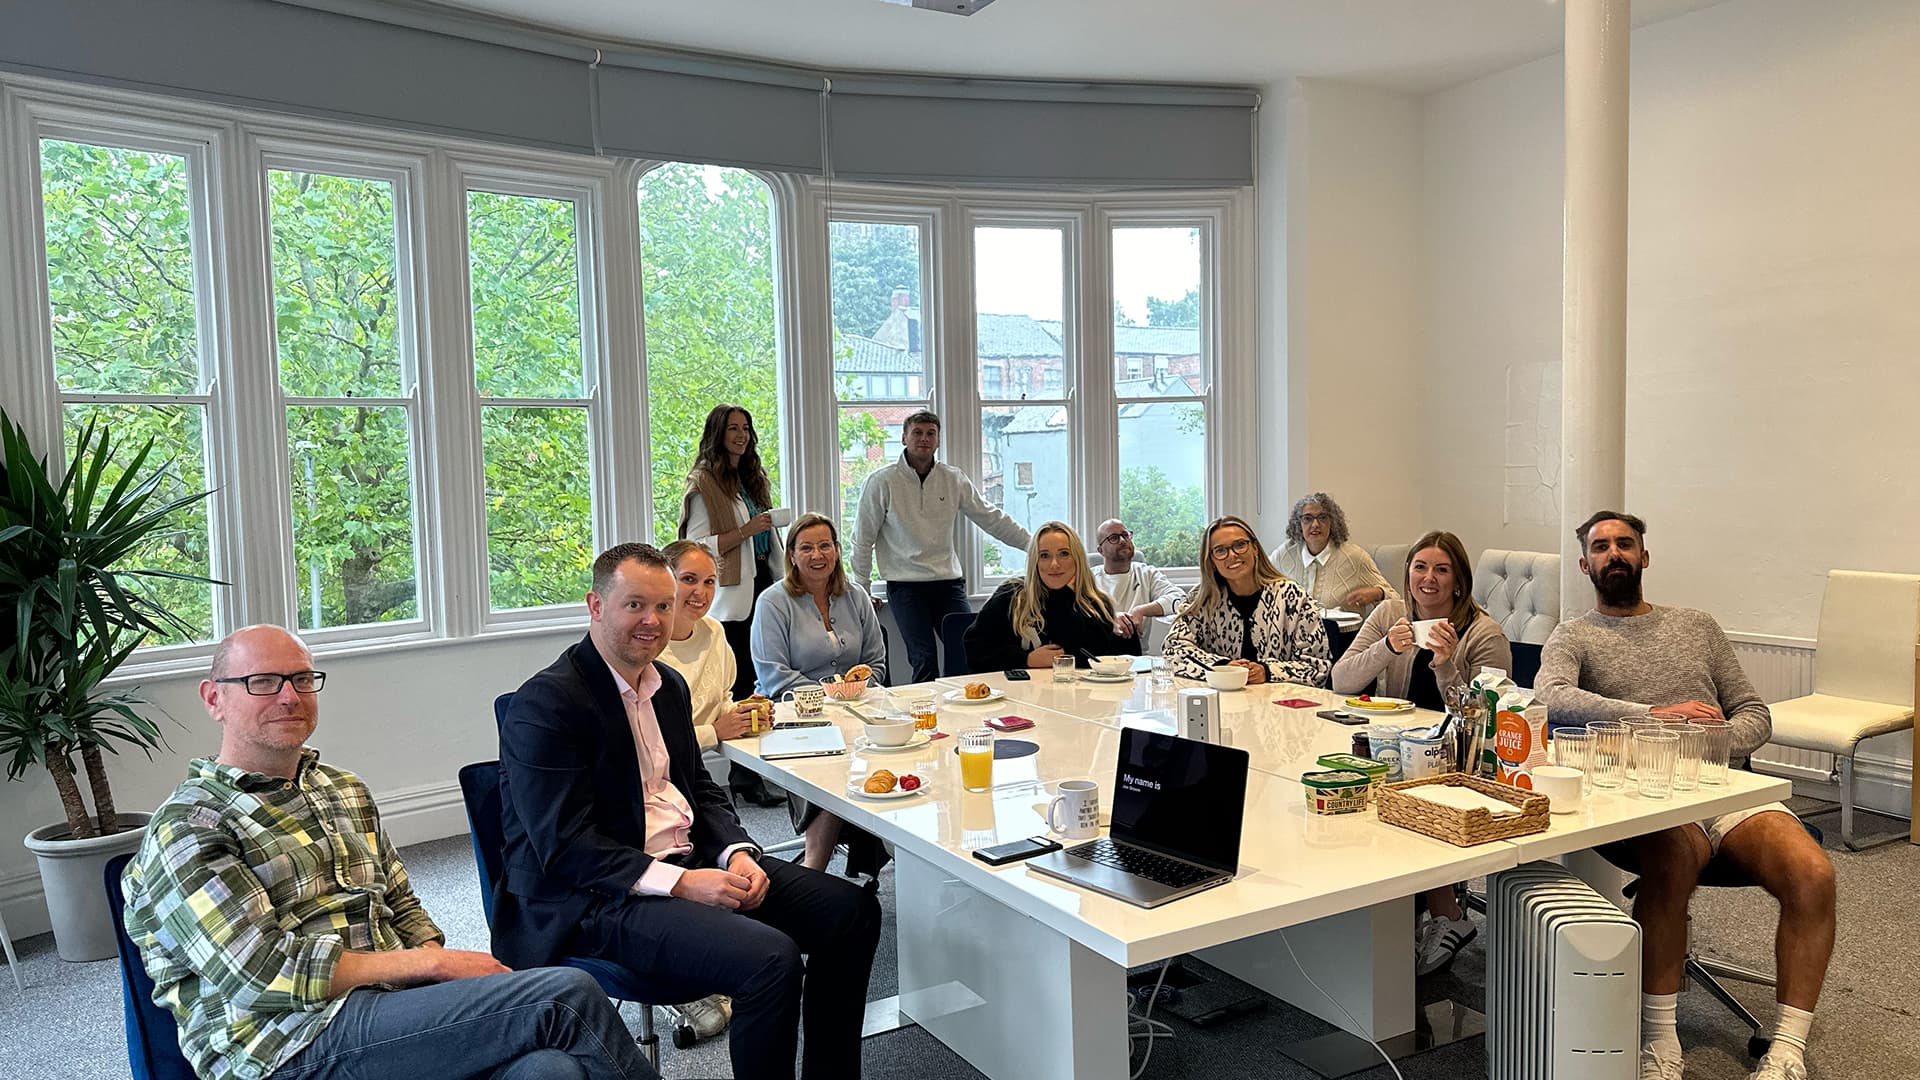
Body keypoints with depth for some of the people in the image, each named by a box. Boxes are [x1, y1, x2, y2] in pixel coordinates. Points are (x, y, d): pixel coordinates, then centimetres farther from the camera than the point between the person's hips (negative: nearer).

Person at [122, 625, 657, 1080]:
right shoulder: (187, 829, -3)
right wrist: (432, 963, -10)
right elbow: (270, 975, -12)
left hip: (395, 1010, 6)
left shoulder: (346, 792, 20)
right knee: (566, 995, -23)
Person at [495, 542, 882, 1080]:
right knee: (772, 959, -29)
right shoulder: (546, 704, -14)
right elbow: (564, 847, -19)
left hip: (691, 864, 9)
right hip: (598, 899, -9)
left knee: (853, 910, 0)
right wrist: (680, 883, -24)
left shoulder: (668, 684, 12)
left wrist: (736, 853, -3)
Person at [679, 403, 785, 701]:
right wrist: (745, 531, -19)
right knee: (739, 683, -7)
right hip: (733, 596, -7)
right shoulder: (704, 483, -6)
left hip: (762, 584, 8)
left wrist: (782, 581, 23)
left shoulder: (753, 478, 18)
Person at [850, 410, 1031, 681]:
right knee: (925, 661, -12)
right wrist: (861, 589, 2)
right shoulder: (881, 482, -2)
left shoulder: (954, 480, 8)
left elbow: (992, 518, 14)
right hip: (905, 585, -3)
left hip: (949, 581, 3)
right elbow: (863, 539, 2)